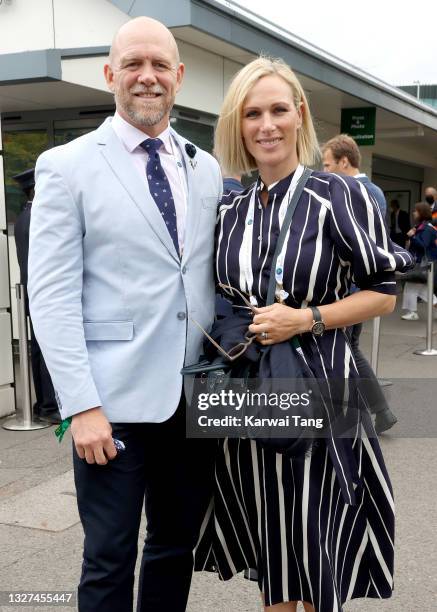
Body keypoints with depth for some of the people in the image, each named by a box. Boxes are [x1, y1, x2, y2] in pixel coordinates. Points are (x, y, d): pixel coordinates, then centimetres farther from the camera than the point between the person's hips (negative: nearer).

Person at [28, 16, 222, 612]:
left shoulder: (208, 169, 9)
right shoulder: (66, 167, -3)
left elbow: (220, 277, 13)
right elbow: (51, 296, -9)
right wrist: (82, 406, -15)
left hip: (195, 395, 4)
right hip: (115, 399, -4)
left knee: (178, 546, 17)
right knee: (110, 560, 7)